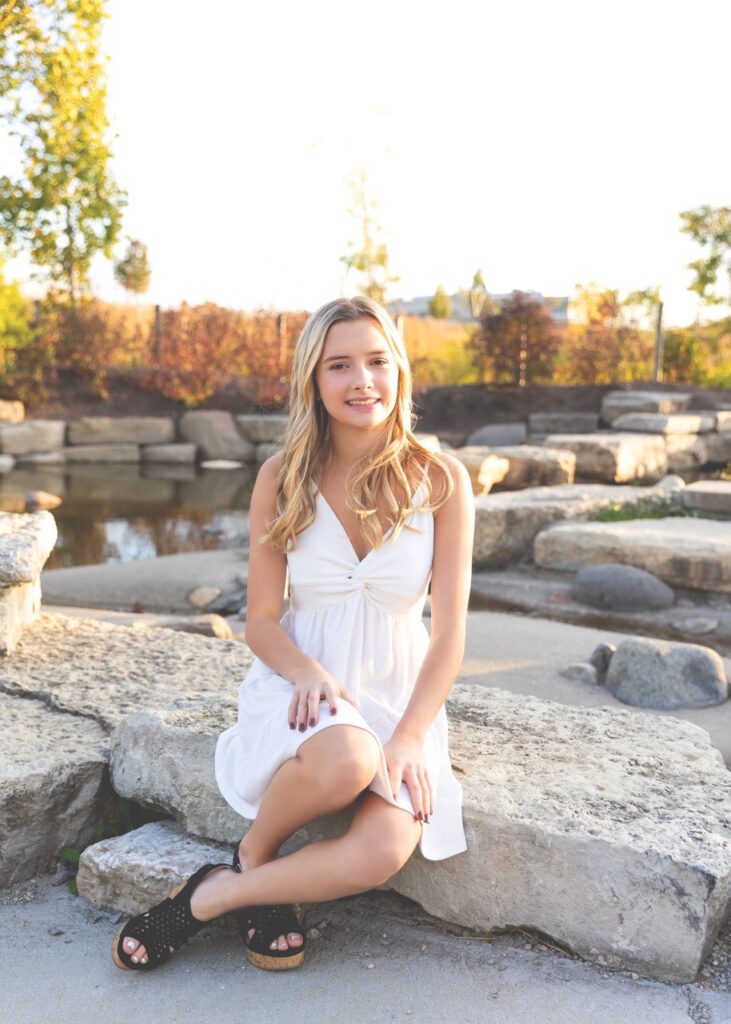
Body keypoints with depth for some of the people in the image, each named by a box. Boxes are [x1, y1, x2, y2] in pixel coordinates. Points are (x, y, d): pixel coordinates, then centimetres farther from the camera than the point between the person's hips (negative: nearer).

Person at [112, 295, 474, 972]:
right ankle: (255, 860, -4)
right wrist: (308, 670, -22)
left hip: (399, 698, 1)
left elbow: (449, 631, -6)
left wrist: (409, 739, -18)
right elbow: (261, 620, 0)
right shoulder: (283, 479, -2)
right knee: (345, 758, -38)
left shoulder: (440, 480, -5)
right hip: (300, 685, 0)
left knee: (380, 854, -28)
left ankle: (211, 896, -5)